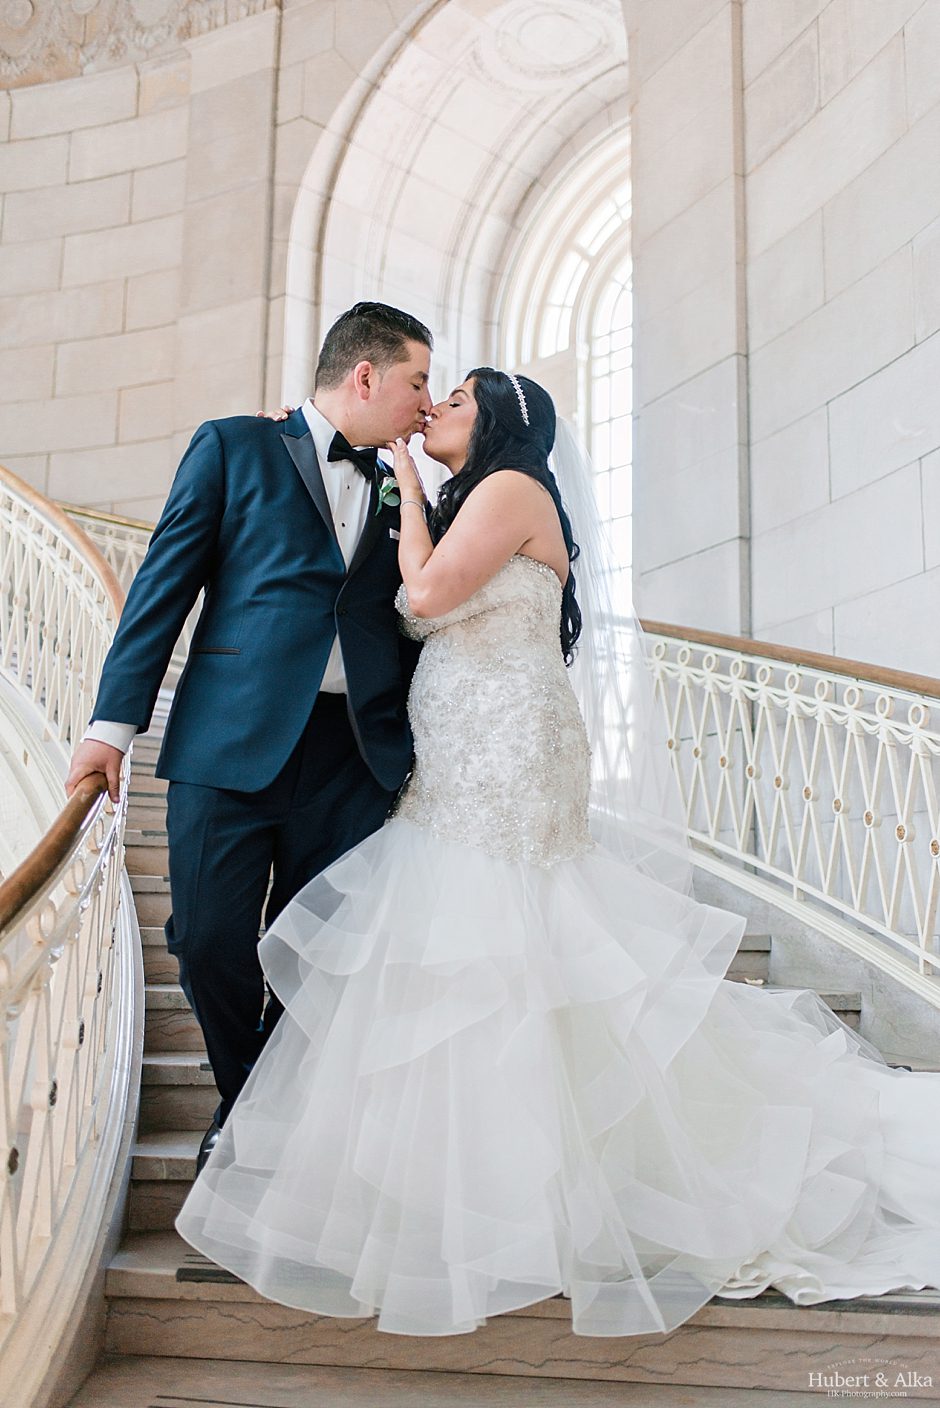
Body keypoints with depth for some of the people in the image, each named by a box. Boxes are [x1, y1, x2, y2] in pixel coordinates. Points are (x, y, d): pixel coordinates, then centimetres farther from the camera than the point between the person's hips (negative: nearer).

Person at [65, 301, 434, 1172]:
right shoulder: (235, 447, 7)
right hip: (232, 741, -3)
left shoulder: (396, 493, 18)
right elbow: (165, 582, 2)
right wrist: (115, 720, -6)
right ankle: (241, 1100, 24)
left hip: (352, 756, 3)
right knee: (209, 944, -3)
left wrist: (416, 742, 9)